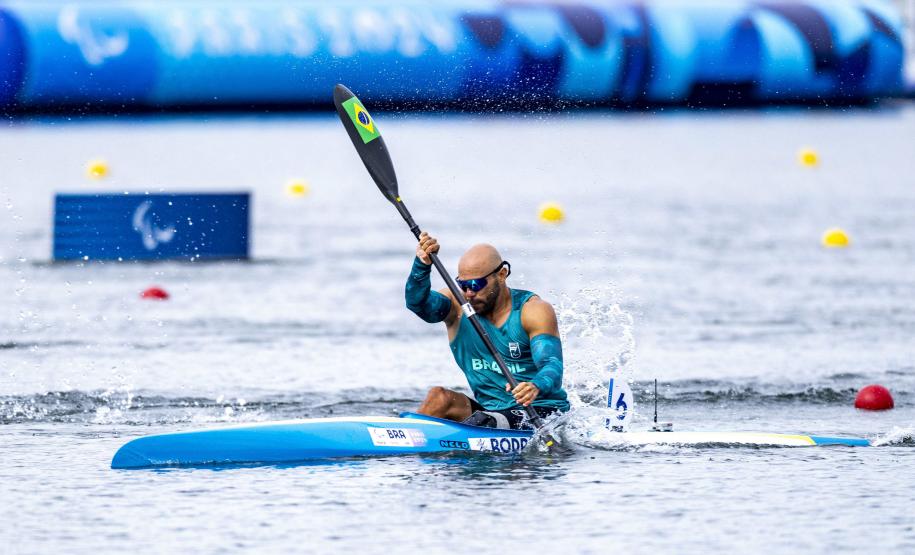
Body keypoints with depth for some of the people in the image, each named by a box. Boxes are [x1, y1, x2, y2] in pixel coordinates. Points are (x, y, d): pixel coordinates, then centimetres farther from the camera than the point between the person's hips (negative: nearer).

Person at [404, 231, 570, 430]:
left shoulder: (534, 311, -10)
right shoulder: (457, 307, 0)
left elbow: (552, 366, -22)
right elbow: (417, 303, -20)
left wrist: (536, 387, -46)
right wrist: (422, 265, -40)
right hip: (490, 410, 4)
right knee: (440, 398, -22)